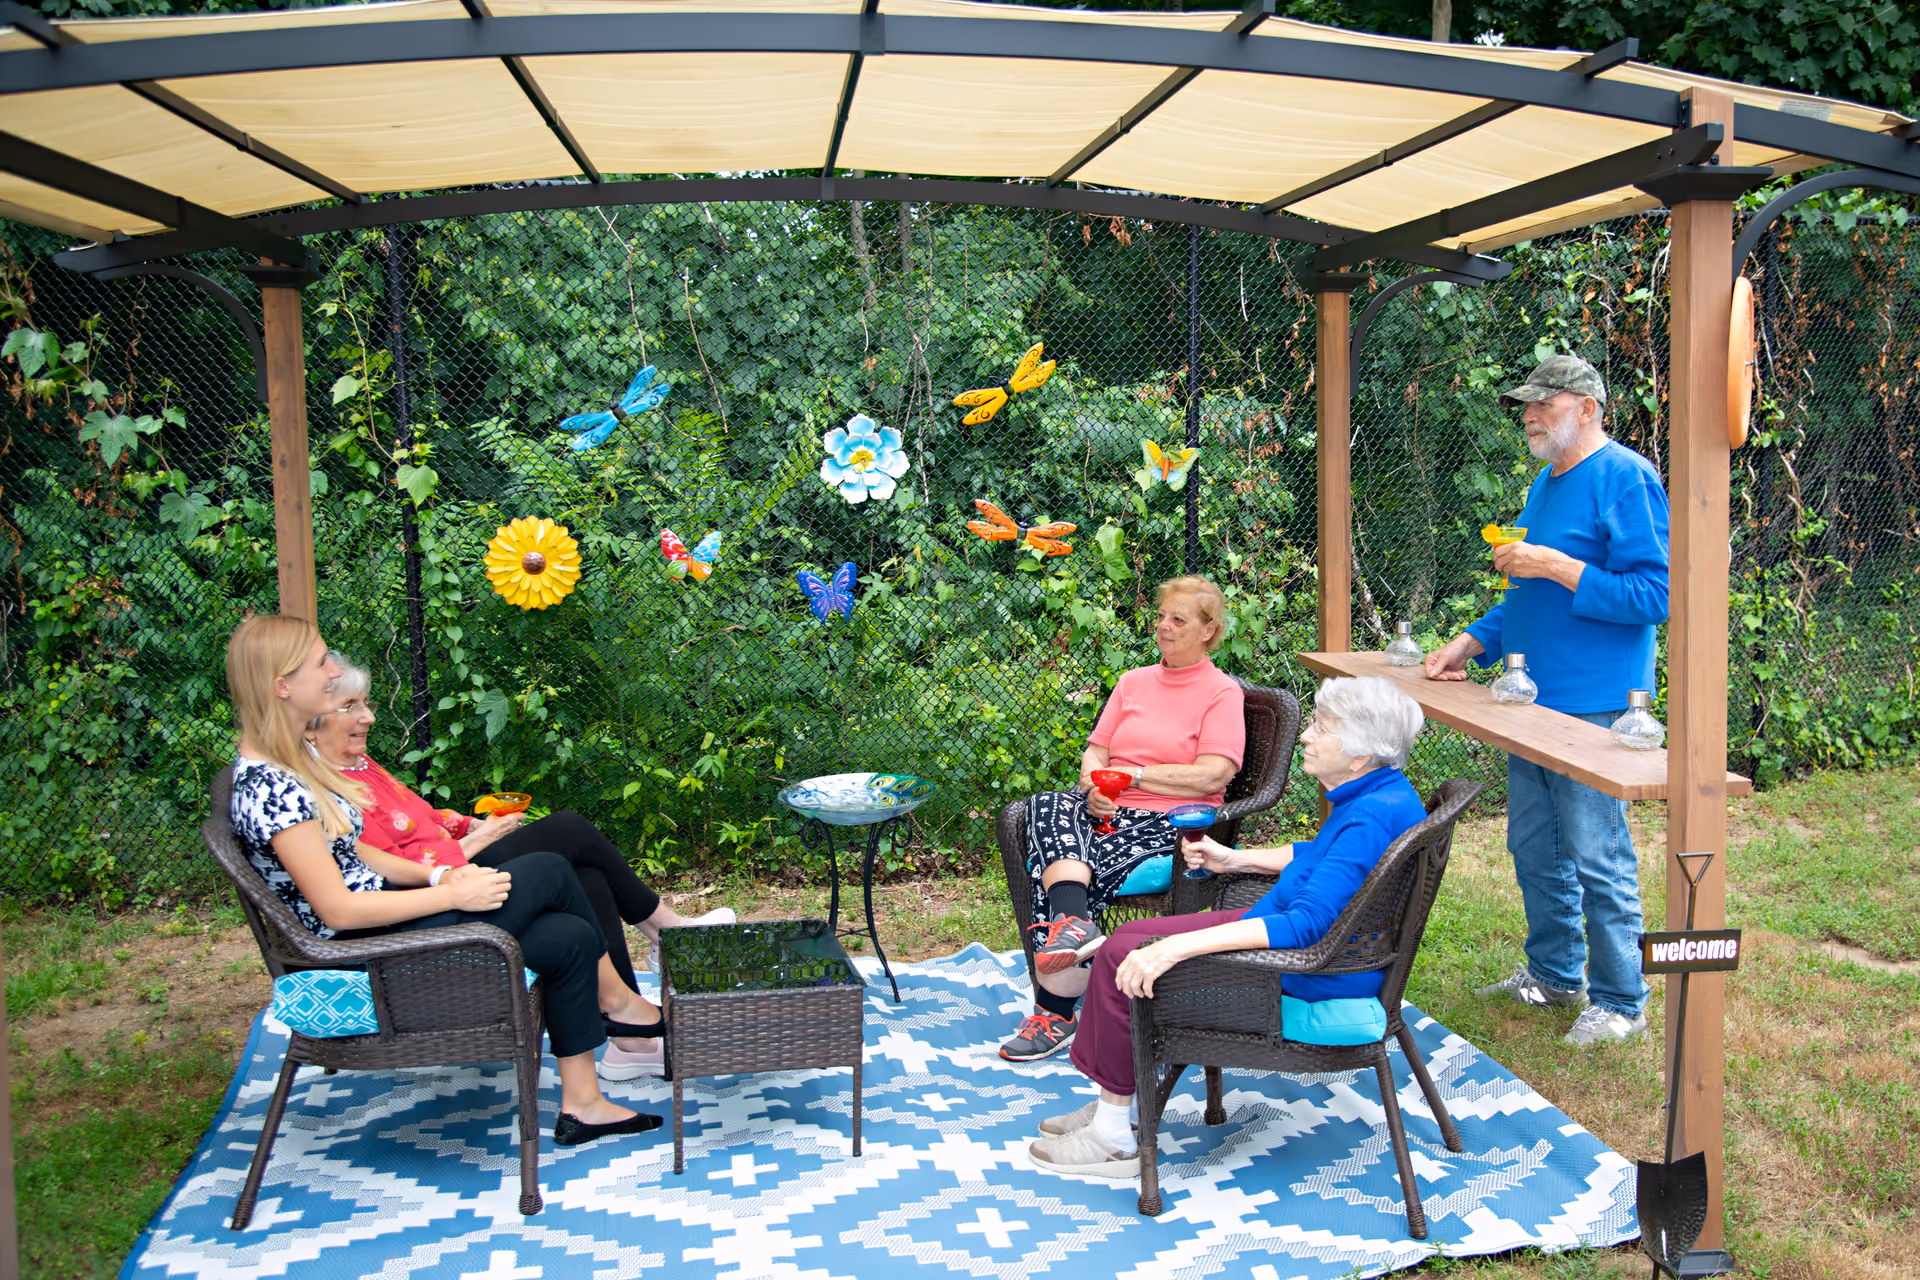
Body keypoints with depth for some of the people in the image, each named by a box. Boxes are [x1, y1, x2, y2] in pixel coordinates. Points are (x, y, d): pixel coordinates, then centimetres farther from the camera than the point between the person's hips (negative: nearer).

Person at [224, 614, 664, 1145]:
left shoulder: (293, 759, 9)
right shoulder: (271, 791, -23)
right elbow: (338, 910, -23)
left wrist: (437, 875, 2)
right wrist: (452, 894, -16)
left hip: (382, 920, 10)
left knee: (569, 938, 0)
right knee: (550, 871, -6)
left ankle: (581, 1104, 11)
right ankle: (616, 1000, 17)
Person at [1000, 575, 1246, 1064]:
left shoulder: (1222, 692, 2)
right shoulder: (1134, 681, 21)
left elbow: (1212, 775, -11)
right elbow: (1095, 751, 15)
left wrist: (1133, 774, -9)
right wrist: (1094, 787, -8)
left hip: (1171, 822, -5)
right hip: (1109, 811, 5)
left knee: (1072, 866, -29)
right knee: (1048, 808, -28)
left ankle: (1055, 1011, -25)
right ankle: (1074, 924, -47)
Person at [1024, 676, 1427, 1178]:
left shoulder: (1374, 818, -28)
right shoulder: (1376, 794, 4)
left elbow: (1308, 924, -33)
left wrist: (1179, 947, -36)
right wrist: (1235, 859, 21)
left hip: (1319, 974, -10)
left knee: (1123, 957, -11)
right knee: (1130, 939, 8)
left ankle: (1114, 1139, 3)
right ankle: (1114, 1106, 16)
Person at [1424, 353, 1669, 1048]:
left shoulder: (1626, 478, -12)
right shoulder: (1546, 483, 16)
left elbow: (1652, 596, -19)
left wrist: (1557, 566, -21)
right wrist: (1472, 643, 13)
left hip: (1593, 708, -9)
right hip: (1532, 702, 9)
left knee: (1596, 858, -2)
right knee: (1533, 848, 16)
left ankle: (1622, 1001, 12)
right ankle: (1555, 974, 32)